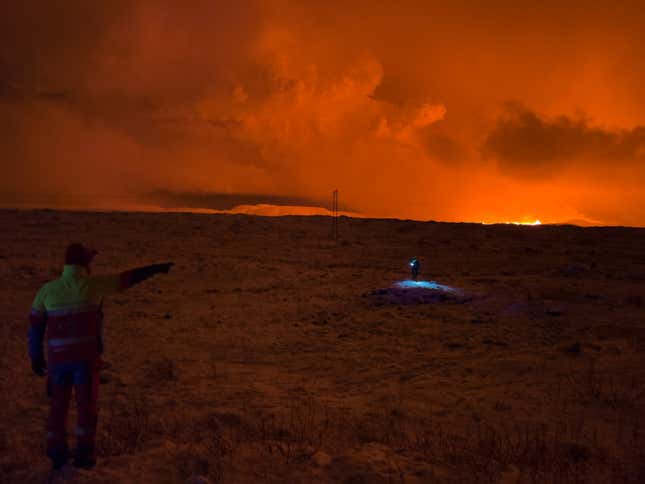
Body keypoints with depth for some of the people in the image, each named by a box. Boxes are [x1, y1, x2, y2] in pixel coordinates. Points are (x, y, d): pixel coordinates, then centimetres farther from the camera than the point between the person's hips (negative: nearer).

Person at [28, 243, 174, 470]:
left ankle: (57, 455, 19)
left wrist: (36, 357, 16)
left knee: (58, 405, 15)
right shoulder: (93, 284, -8)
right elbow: (128, 278, 1)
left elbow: (35, 325, 5)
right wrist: (156, 268, 13)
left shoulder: (47, 289, 0)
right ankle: (83, 455, 11)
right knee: (86, 405, 9)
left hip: (58, 357, 3)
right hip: (85, 356, -3)